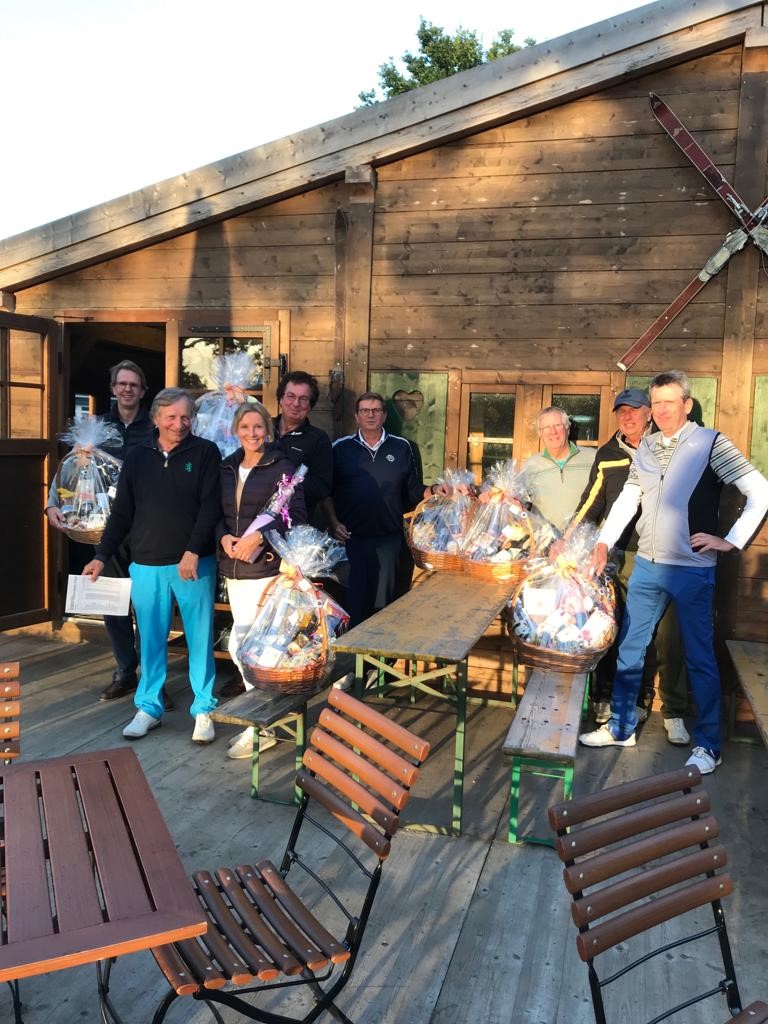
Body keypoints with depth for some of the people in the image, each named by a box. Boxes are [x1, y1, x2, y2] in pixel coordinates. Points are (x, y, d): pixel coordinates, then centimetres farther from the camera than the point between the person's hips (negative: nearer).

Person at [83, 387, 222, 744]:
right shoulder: (137, 457, 7)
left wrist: (193, 551, -15)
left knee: (200, 638, 5)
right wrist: (101, 556, 5)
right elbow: (121, 513, 10)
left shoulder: (205, 452, -1)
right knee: (151, 639, 11)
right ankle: (149, 707, 24)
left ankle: (203, 709, 16)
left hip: (194, 562, -2)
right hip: (147, 565, 3)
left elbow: (211, 506, -8)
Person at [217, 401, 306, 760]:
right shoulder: (227, 468, 13)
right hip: (235, 569, 6)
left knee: (239, 644, -9)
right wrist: (224, 537, -6)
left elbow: (296, 513, -11)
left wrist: (258, 537, -20)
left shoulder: (281, 467, -4)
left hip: (268, 566, -6)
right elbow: (216, 513, 15)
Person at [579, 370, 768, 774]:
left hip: (692, 570, -5)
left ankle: (708, 745, 19)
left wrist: (731, 541, -12)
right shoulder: (646, 447, 7)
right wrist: (604, 542, 3)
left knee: (699, 657, 5)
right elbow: (627, 499, 13)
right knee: (629, 649, 12)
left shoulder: (710, 444, -9)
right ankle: (621, 728, 28)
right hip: (646, 567, 6)